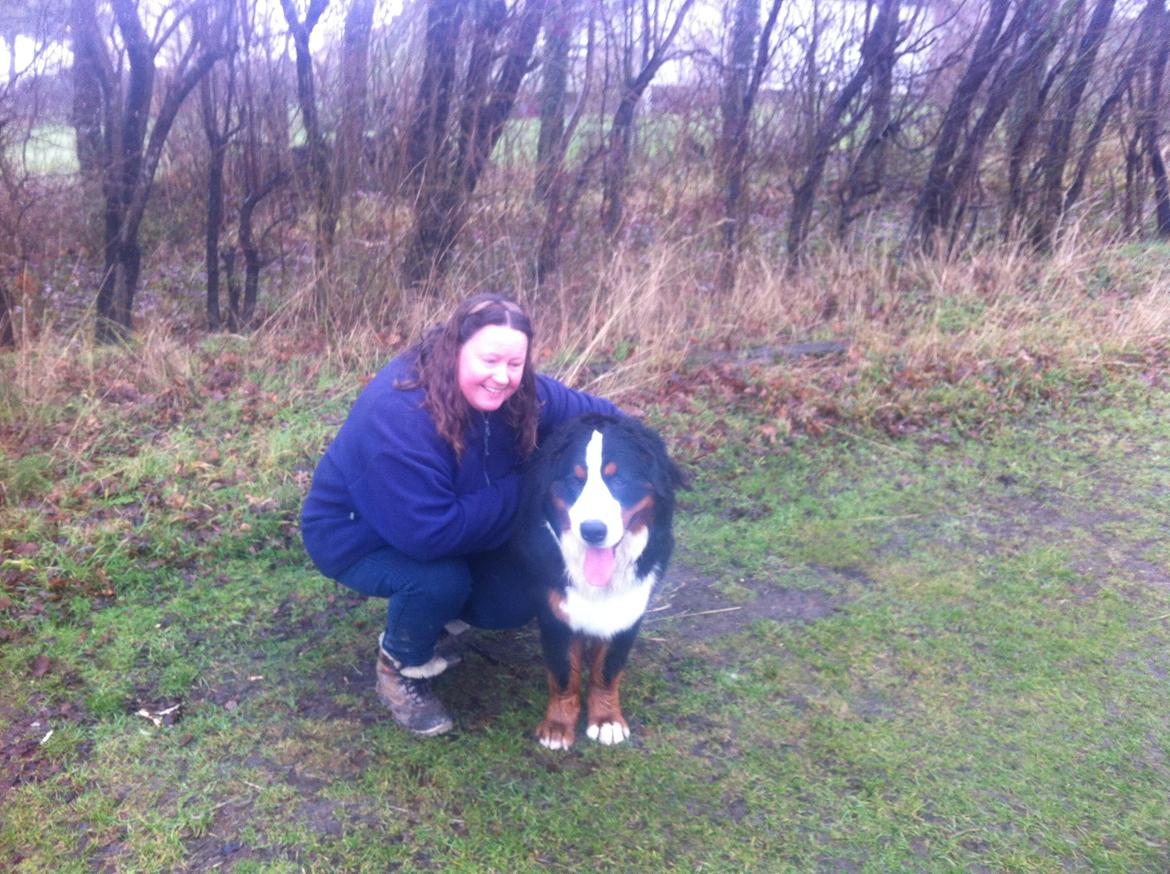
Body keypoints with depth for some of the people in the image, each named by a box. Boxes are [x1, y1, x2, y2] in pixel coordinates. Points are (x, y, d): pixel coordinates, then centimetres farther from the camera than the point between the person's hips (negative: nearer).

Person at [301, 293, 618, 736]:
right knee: (440, 580, -33)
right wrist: (518, 492, -31)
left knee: (517, 600, -7)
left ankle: (432, 616, 22)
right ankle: (399, 670, -2)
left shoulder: (518, 393, -16)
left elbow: (594, 414, 0)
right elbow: (428, 534, -41)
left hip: (444, 529, 7)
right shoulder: (399, 416, -38)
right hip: (355, 535, -6)